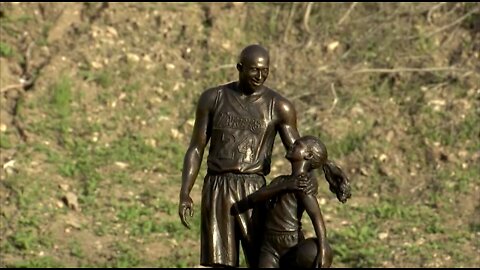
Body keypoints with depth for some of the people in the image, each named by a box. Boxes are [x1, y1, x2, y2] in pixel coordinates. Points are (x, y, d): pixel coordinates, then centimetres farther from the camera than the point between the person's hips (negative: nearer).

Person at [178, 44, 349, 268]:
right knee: (219, 265, -3)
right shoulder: (213, 99, 5)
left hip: (253, 191, -1)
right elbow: (196, 149, 7)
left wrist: (328, 165, -21)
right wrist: (184, 194, -2)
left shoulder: (279, 107, 1)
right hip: (216, 190, 1)